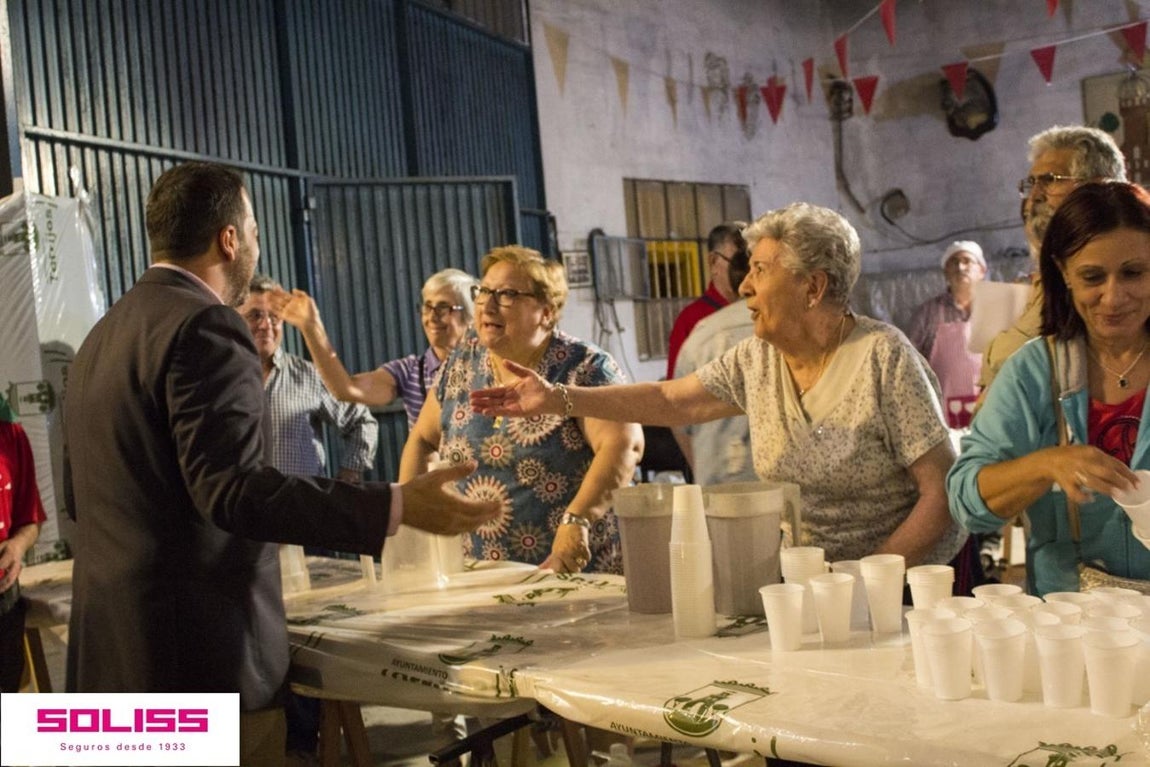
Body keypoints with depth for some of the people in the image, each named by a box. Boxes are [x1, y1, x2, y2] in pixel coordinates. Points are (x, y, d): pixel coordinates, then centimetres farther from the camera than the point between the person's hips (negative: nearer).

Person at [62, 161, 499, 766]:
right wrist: (395, 506, -28)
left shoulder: (102, 335, 14)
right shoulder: (205, 326, -15)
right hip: (197, 649, -9)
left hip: (111, 647, 9)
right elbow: (232, 487, -25)